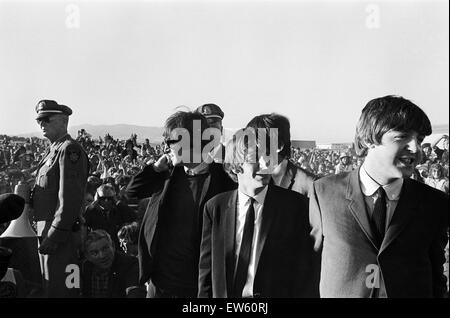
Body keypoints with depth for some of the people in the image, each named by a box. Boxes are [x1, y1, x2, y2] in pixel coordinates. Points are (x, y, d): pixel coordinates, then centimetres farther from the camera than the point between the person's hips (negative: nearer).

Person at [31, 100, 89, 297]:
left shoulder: (69, 149, -12)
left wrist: (55, 235, -22)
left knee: (59, 290, -6)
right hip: (48, 233, 10)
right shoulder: (52, 151, 18)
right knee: (49, 287, 16)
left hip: (60, 234, -10)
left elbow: (70, 197, -20)